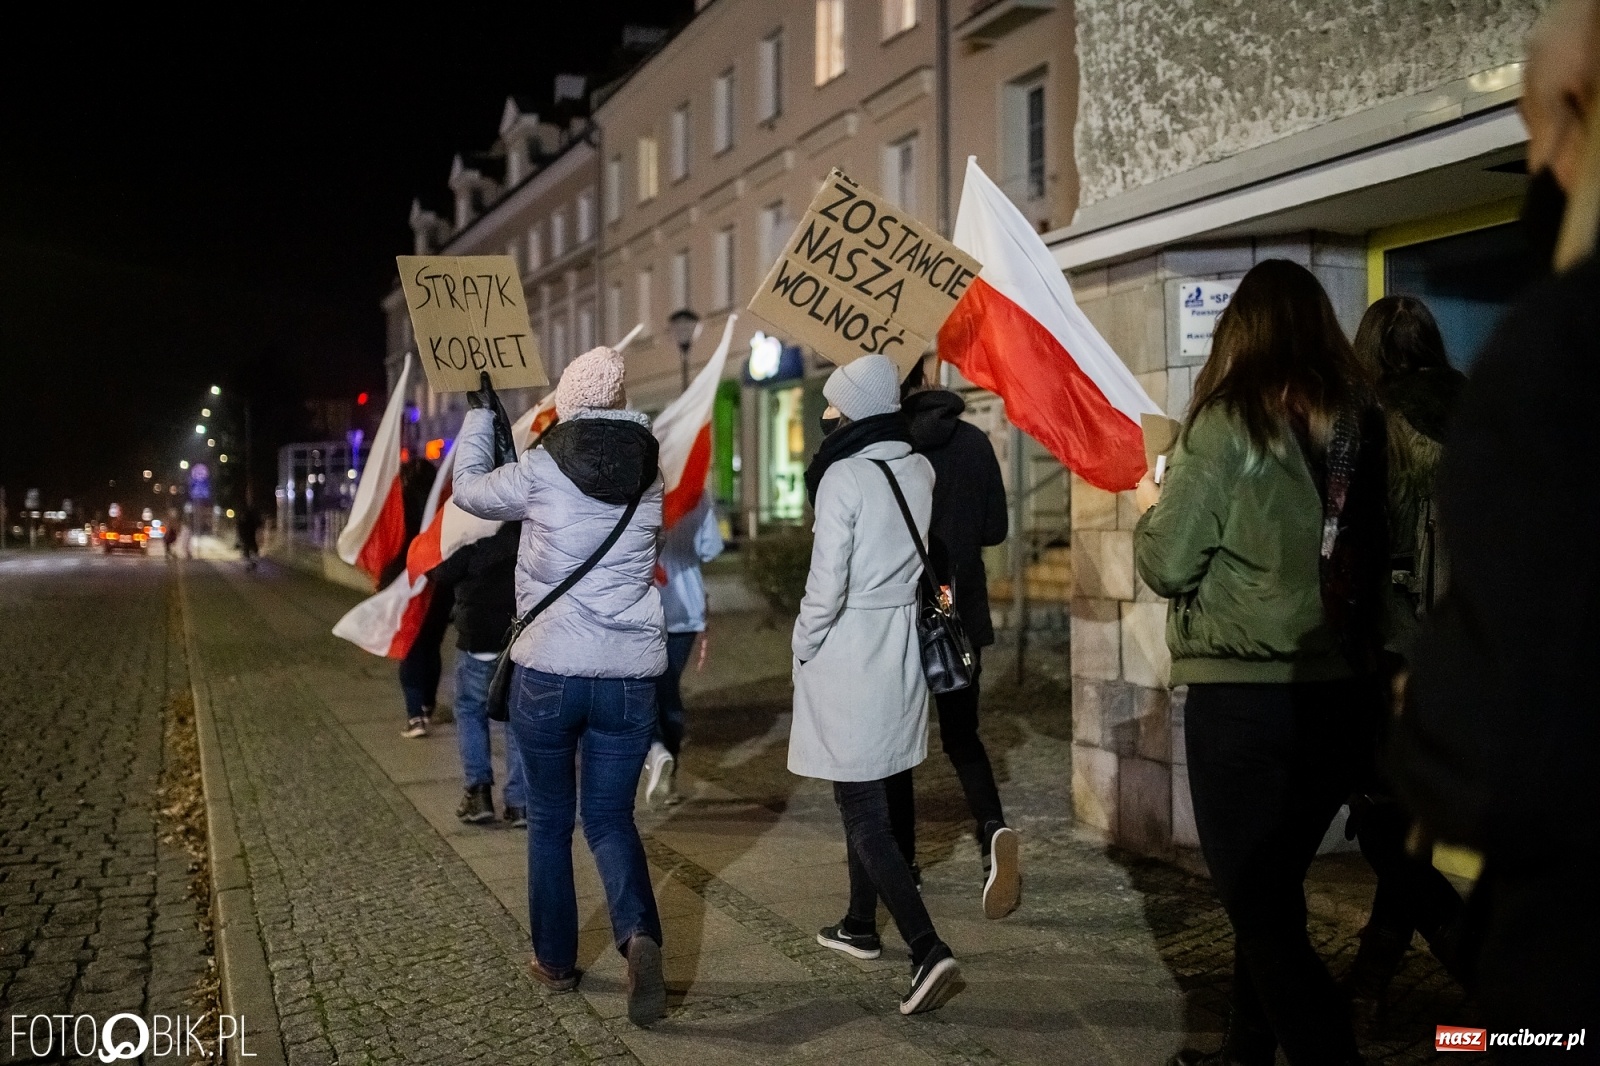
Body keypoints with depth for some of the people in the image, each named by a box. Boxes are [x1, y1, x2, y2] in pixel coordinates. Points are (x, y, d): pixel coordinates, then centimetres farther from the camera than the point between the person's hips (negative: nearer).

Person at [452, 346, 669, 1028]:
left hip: (549, 672, -2)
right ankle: (639, 935, -13)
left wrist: (480, 415, 20)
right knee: (611, 818, 12)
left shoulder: (541, 470, -9)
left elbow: (469, 489, 8)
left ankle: (556, 961, 25)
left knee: (549, 820, 15)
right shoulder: (647, 472, 2)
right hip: (631, 675, 3)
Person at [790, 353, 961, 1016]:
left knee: (862, 810, -4)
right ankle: (860, 925, 33)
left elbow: (827, 583, -17)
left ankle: (928, 950, -14)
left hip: (847, 649, -7)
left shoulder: (845, 476, -16)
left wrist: (803, 646, -4)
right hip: (901, 644, 7)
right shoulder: (920, 471, 4)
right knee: (867, 797, 21)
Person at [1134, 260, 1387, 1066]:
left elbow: (1167, 566, -9)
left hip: (1244, 695, -6)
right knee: (1274, 889, 21)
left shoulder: (1227, 425, -11)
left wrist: (1151, 508, 10)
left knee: (1259, 906, 3)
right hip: (1340, 691, 6)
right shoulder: (1362, 423, 4)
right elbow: (1382, 551, 13)